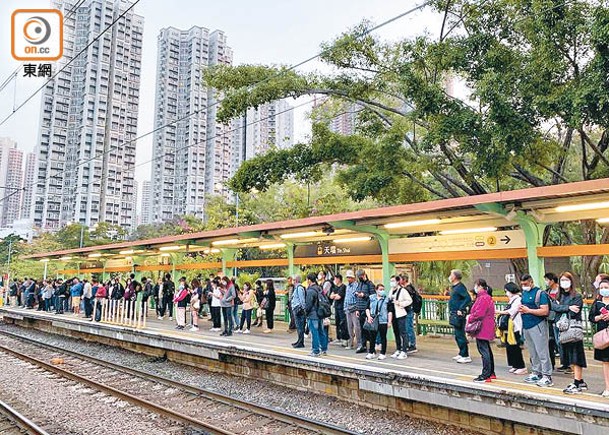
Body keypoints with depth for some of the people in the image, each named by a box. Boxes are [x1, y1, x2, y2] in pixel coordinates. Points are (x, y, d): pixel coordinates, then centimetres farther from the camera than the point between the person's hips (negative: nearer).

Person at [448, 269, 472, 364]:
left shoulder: (460, 287, -16)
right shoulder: (454, 287, 14)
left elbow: (468, 298, -26)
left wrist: (461, 309, -25)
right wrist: (451, 309, 17)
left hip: (458, 315, -10)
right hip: (454, 315, 10)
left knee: (460, 336, -5)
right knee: (458, 336, 17)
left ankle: (466, 356, 2)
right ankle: (461, 354, 27)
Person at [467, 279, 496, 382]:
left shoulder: (483, 298, -18)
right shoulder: (487, 297, 17)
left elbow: (479, 313, -24)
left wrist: (470, 319, -9)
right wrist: (471, 316, 9)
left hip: (482, 330, -11)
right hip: (486, 330, 11)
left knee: (484, 351, -7)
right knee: (487, 351, 18)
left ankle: (486, 376, -4)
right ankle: (491, 373, 29)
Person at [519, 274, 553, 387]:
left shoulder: (540, 293, -10)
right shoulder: (524, 293, 14)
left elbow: (545, 311, -18)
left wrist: (528, 310, -16)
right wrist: (521, 309, 4)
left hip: (537, 326, -8)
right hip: (526, 326, 8)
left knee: (542, 352, -5)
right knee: (532, 352, 13)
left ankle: (547, 376, 0)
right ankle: (536, 373, 22)